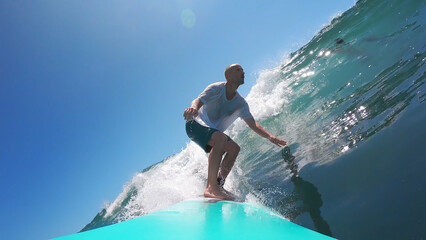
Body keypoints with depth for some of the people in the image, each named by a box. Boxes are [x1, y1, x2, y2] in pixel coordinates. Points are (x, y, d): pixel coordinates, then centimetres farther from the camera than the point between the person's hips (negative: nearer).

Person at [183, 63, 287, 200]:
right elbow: (198, 100, -27)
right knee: (221, 138, -33)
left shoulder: (241, 103, 4)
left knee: (234, 148, -12)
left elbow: (253, 124, 2)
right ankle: (211, 187, -36)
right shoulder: (216, 89, -13)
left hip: (213, 131, 7)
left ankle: (219, 185, -11)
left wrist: (270, 137, -12)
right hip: (196, 124, -7)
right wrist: (193, 108, -51)